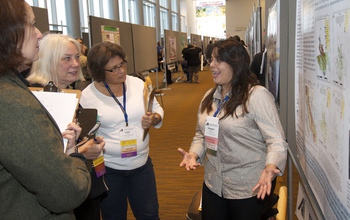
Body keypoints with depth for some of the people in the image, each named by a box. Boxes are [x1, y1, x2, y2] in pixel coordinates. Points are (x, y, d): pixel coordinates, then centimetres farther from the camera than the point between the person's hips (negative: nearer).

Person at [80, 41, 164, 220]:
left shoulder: (137, 83, -3)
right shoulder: (87, 95, -11)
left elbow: (157, 109, 6)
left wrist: (154, 119, -15)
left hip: (142, 163, 2)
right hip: (107, 168, -2)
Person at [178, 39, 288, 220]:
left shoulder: (257, 95, -15)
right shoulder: (209, 96, 7)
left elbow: (276, 140, -18)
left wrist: (271, 166, -36)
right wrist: (194, 154, -4)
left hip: (248, 189, -6)